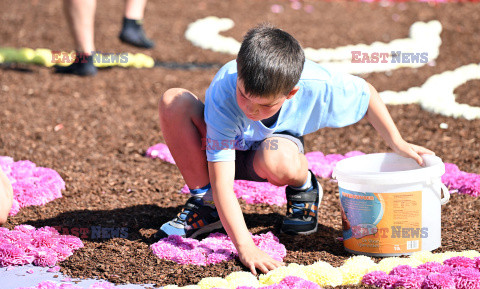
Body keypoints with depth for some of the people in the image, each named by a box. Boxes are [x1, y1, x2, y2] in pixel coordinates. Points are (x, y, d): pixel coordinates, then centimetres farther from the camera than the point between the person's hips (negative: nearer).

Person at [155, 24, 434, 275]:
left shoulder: (317, 85, -33)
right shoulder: (223, 94, -39)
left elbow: (366, 92, -9)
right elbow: (222, 181, -41)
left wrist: (398, 143, -5)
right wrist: (245, 248, -49)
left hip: (276, 141, 0)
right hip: (226, 148, 1)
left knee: (277, 159, -41)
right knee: (174, 103, -31)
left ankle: (303, 188, -2)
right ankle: (205, 204, -13)